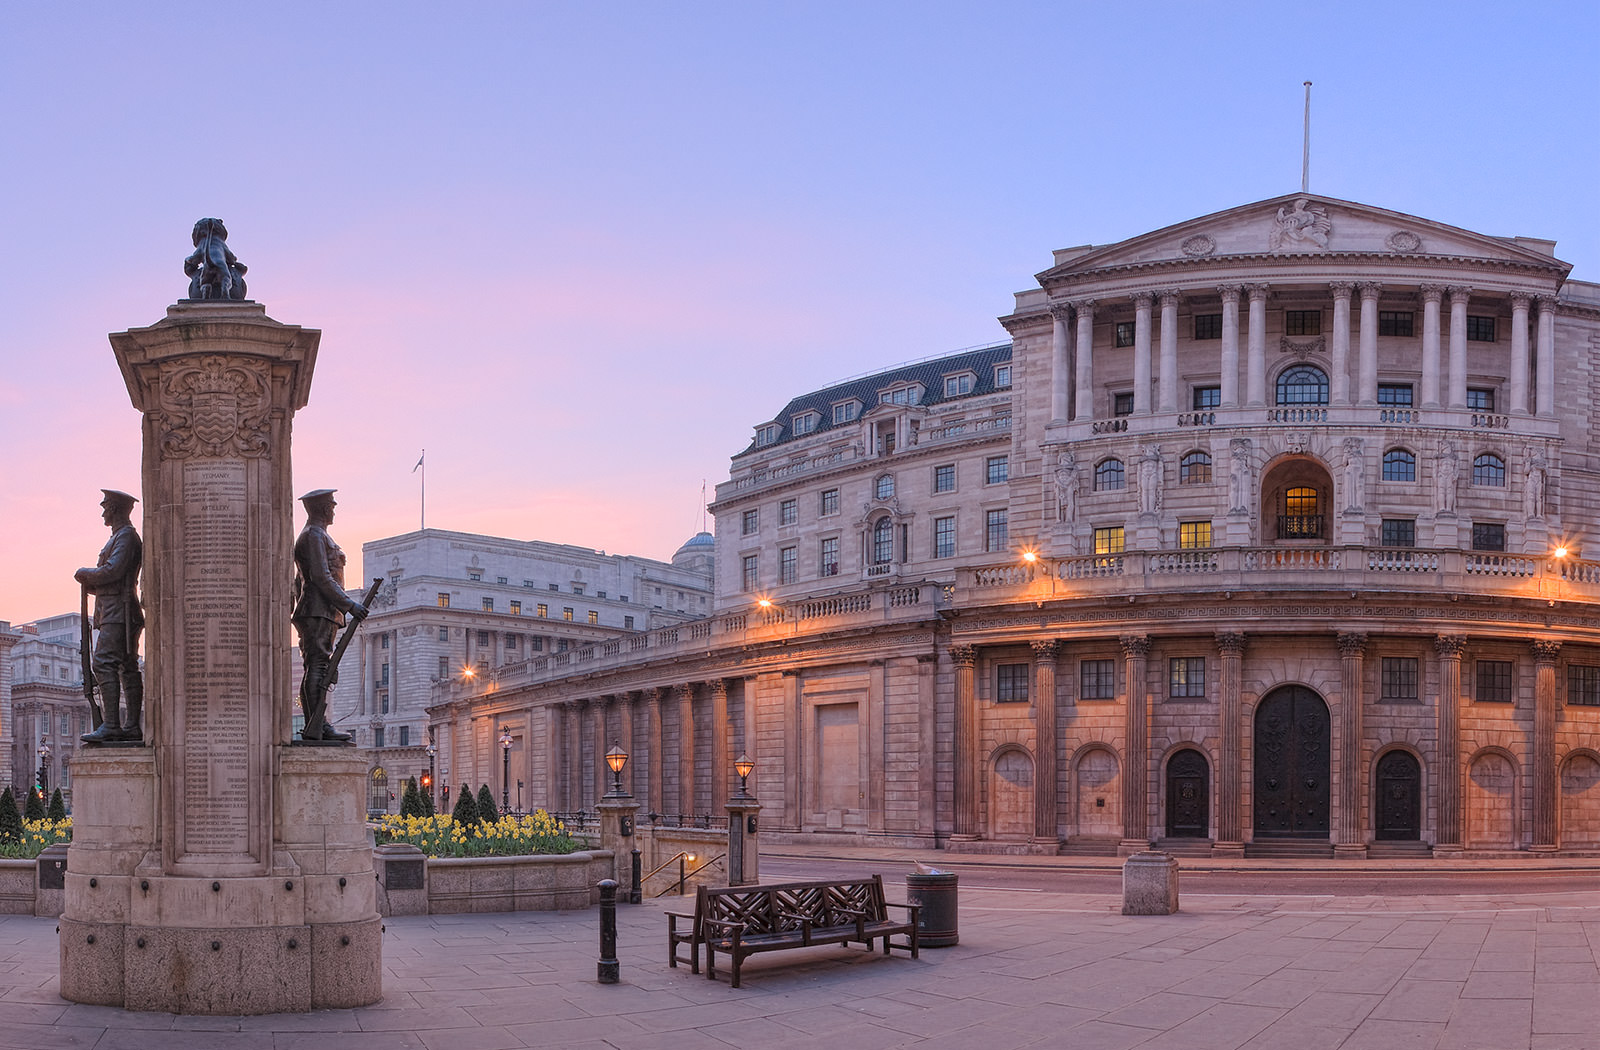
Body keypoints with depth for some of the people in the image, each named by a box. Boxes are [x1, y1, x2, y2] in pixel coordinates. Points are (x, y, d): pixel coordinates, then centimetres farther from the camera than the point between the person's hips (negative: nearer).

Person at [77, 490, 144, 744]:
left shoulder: (126, 537, -8)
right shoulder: (122, 537, 25)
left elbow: (112, 571, -19)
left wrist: (85, 573, -3)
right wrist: (91, 584, 9)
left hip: (118, 611, -11)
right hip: (119, 612, 11)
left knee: (104, 663, -16)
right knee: (128, 667, 6)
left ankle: (111, 725, -22)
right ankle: (132, 727, 6)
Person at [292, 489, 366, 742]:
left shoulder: (317, 535, 26)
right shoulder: (314, 536, -8)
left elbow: (299, 581, 29)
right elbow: (322, 578, -17)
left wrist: (301, 613, 29)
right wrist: (350, 605, -17)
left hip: (320, 614, 11)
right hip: (319, 611, -11)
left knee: (317, 670, 8)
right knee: (318, 668, -14)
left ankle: (316, 726, 8)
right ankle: (315, 728, -18)